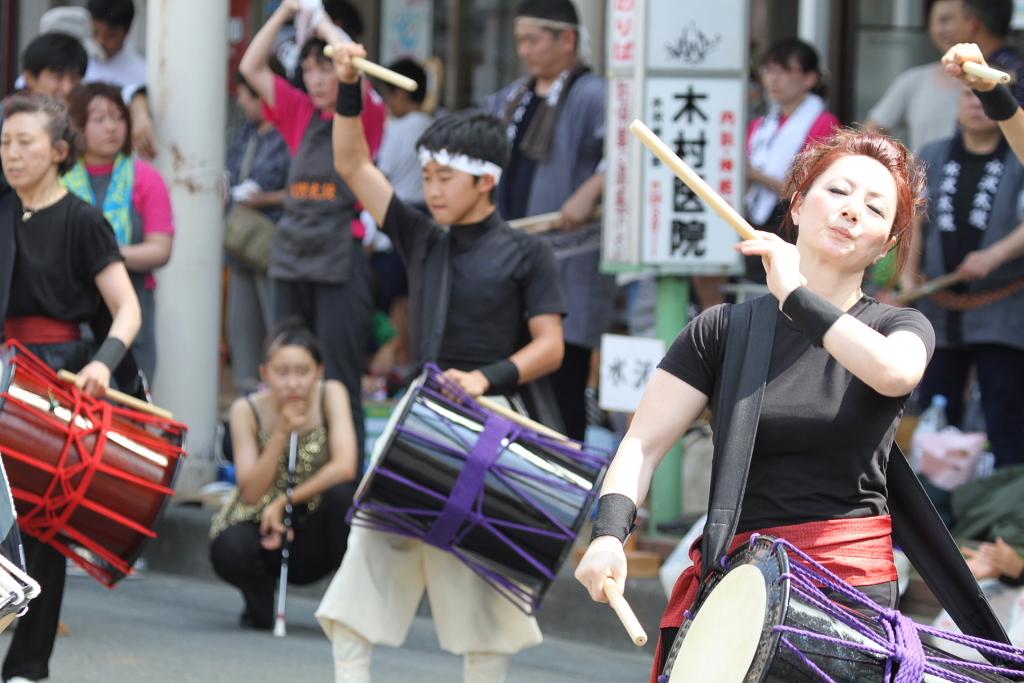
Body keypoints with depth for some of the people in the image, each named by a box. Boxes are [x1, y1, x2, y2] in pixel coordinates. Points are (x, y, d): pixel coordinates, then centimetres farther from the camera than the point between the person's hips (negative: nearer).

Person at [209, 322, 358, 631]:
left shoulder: (331, 394, -10)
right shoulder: (247, 410, -10)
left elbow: (344, 467, -21)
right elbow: (251, 492, -16)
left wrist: (285, 501, -23)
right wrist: (282, 433, -26)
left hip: (313, 533, 1)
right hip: (260, 523, 0)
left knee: (342, 492, -32)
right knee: (229, 549, -35)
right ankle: (260, 597, 2)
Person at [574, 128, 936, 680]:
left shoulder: (900, 327, 7)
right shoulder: (723, 329, 8)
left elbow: (893, 372, -18)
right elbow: (643, 446, 0)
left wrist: (796, 296, -15)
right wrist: (608, 535, -17)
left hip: (851, 580, -1)